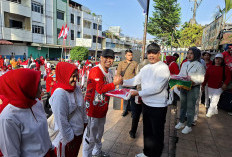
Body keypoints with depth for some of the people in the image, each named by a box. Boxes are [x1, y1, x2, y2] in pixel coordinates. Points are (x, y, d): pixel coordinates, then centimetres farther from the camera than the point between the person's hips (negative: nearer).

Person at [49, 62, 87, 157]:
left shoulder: (76, 88, -3)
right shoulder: (59, 94, -27)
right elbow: (61, 121, -24)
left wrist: (85, 122, 13)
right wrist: (70, 139, -16)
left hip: (79, 132, 7)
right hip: (67, 138, -7)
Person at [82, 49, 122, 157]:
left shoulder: (109, 72, 9)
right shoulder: (95, 70, -19)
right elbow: (100, 89, -25)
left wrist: (117, 82, -1)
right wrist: (115, 83, -19)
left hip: (103, 107, 9)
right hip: (93, 108, -9)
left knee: (99, 132, 26)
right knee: (91, 135, 6)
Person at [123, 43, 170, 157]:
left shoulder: (163, 68, -16)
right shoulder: (145, 68, 6)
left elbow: (157, 88, -24)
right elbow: (135, 80, 9)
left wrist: (139, 93, -26)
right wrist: (122, 82, -4)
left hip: (158, 106, -7)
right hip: (146, 104, 7)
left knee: (157, 133, 12)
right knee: (147, 130, 23)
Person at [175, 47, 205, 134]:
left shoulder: (199, 65, -8)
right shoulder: (184, 64, 9)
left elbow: (201, 79, -12)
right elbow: (180, 75, 11)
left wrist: (192, 82, -28)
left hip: (193, 88, -5)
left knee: (190, 107, 2)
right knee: (183, 105, 16)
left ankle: (189, 126, 17)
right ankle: (181, 122, 32)